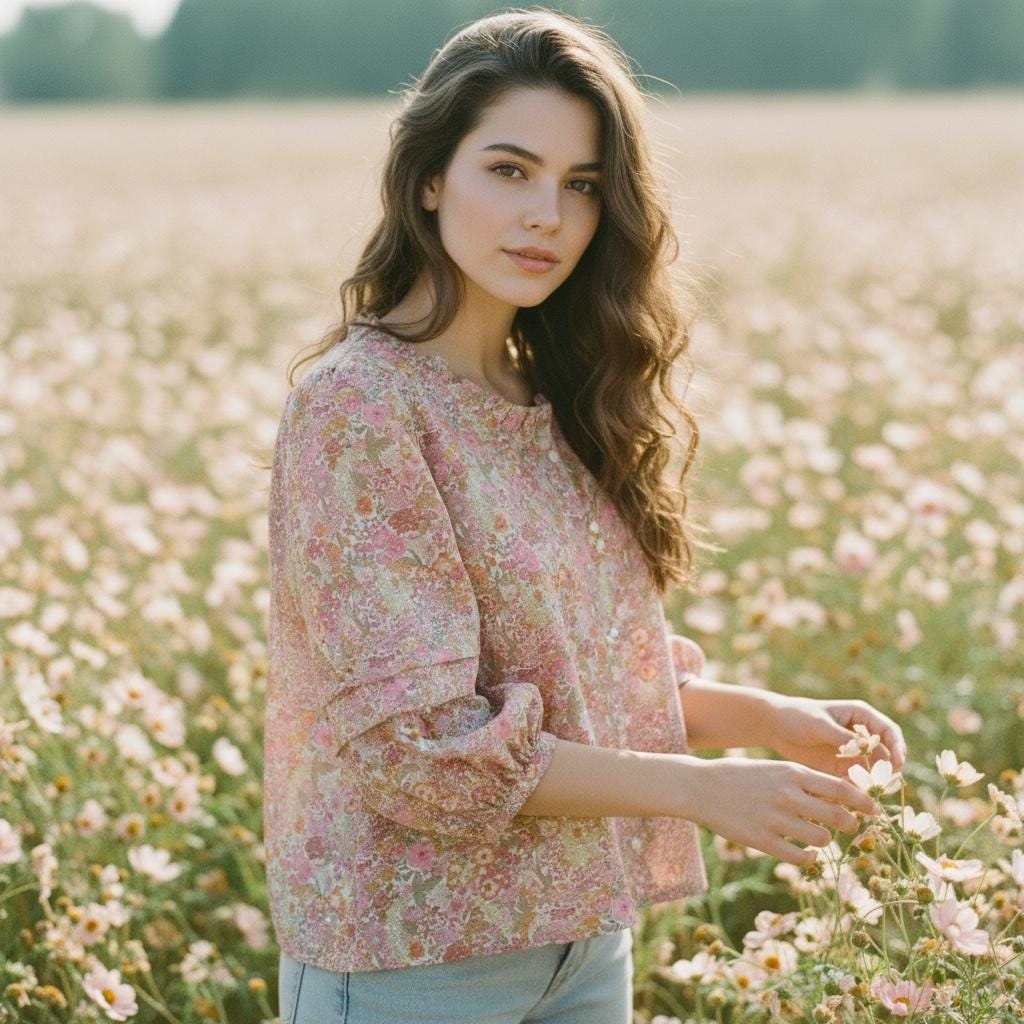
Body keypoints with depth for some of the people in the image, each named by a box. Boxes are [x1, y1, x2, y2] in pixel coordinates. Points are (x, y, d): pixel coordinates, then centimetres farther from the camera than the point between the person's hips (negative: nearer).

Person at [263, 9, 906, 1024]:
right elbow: (410, 741, -20)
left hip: (580, 931, 7)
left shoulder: (554, 400, 5)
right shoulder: (355, 405, -17)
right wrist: (700, 788, -20)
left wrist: (769, 717, -4)